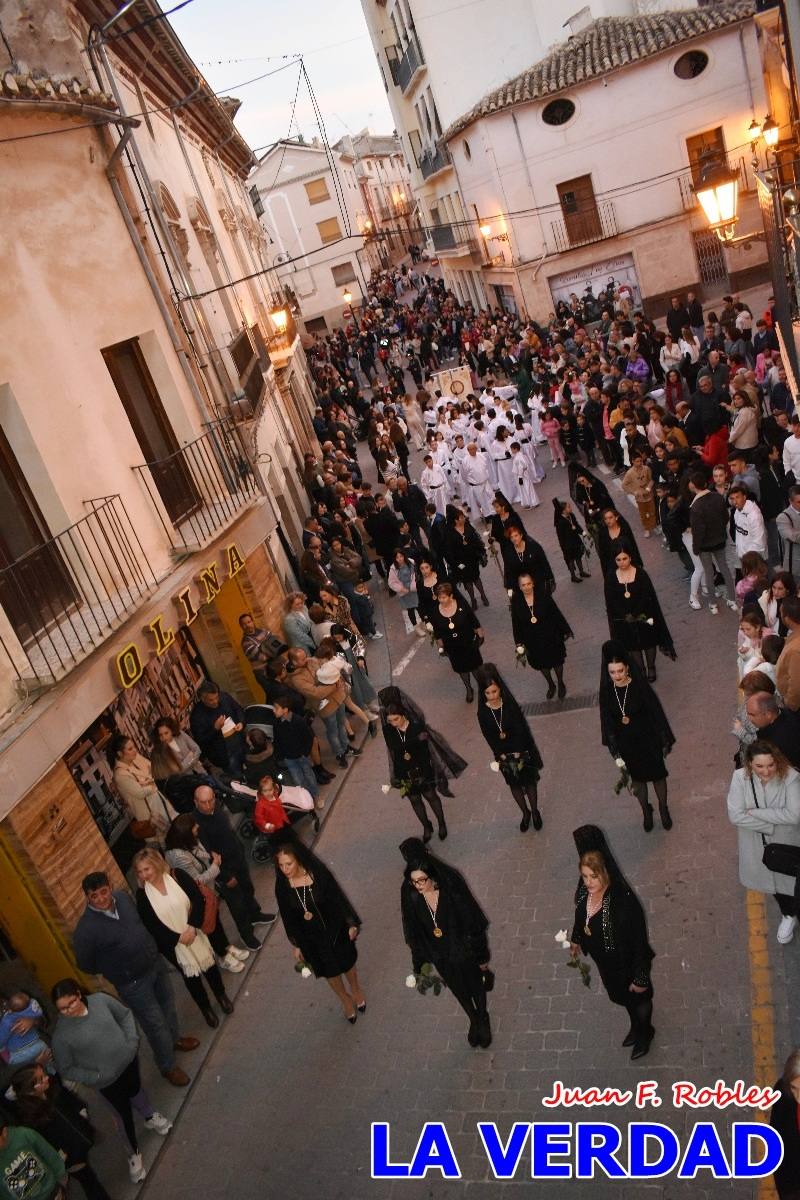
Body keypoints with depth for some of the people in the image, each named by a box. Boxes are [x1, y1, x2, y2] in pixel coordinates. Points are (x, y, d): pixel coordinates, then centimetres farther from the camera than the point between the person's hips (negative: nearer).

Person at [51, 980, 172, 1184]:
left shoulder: (100, 999, -19)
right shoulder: (61, 1034, -27)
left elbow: (125, 1015, -2)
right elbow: (66, 1070, -15)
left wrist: (132, 1041, -12)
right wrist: (96, 1078, -20)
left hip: (128, 1060, 3)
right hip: (107, 1081, -3)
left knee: (135, 1091, 30)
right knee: (124, 1114, 16)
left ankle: (150, 1117, 61)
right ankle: (134, 1153, 44)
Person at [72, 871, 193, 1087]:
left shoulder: (123, 897, -11)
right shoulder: (86, 929, -29)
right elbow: (85, 965, -13)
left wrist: (151, 950, 10)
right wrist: (112, 968, -1)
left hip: (156, 962, 6)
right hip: (133, 983, -6)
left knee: (167, 1004, 26)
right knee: (155, 1023, 9)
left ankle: (174, 1038, 55)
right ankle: (168, 1066, 34)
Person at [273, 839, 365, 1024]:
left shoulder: (319, 874, -27)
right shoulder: (282, 886, -20)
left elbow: (338, 899, -13)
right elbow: (287, 917, -6)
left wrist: (351, 923, -4)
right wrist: (295, 945, 3)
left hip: (334, 929, -1)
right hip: (310, 938, 1)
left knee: (346, 962, 23)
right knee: (329, 970, 22)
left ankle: (356, 990, 55)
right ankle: (345, 999, 52)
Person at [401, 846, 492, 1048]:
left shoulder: (451, 885, -32)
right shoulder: (409, 893, -25)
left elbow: (472, 920, -18)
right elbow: (412, 928, -8)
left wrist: (482, 956, -9)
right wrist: (419, 961, 2)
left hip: (463, 951, -2)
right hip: (439, 955, 2)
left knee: (475, 985, 23)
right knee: (459, 990, 27)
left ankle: (483, 1020, 54)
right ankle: (473, 1021, 57)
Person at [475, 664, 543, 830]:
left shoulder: (511, 706, -19)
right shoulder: (483, 713, -15)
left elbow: (521, 730, -16)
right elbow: (489, 737, -10)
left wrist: (517, 753, -16)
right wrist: (501, 755, -13)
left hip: (521, 751, -2)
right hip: (502, 754, 2)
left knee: (529, 781, 13)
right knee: (514, 785, 17)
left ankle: (535, 811, 36)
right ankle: (525, 813, 38)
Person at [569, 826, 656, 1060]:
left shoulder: (624, 901, -39)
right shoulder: (583, 891, -21)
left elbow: (638, 942, -28)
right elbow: (580, 917, 2)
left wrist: (640, 977, -20)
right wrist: (576, 941, 16)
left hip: (626, 963, -6)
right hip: (604, 961, 6)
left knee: (638, 997, 24)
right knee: (621, 995, 31)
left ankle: (645, 1033, 54)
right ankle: (635, 1026, 61)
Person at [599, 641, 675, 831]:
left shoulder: (640, 687, -21)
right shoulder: (607, 692, -14)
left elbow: (656, 713, -12)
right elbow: (607, 723, -6)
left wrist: (665, 742, -6)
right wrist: (616, 754, -6)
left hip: (647, 742, -2)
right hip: (626, 745, 2)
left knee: (658, 775, 17)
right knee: (637, 778, 19)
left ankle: (663, 809, 43)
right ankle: (646, 811, 44)